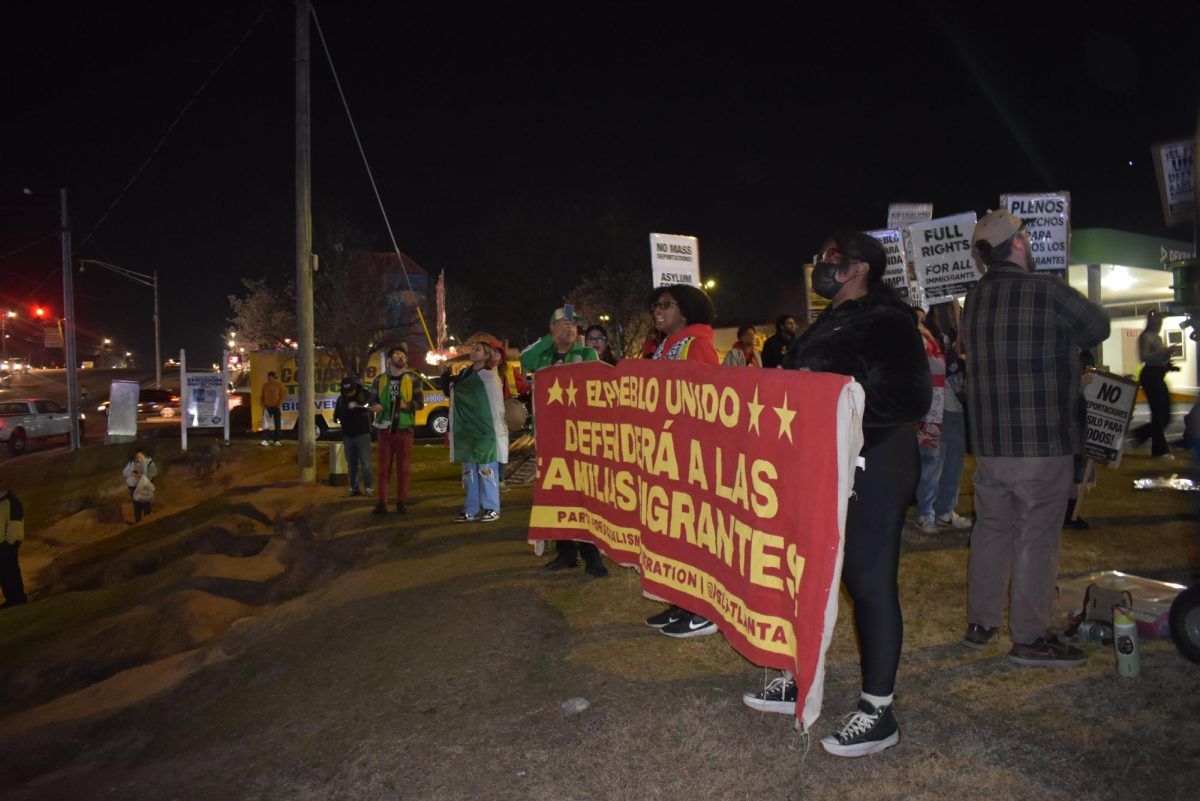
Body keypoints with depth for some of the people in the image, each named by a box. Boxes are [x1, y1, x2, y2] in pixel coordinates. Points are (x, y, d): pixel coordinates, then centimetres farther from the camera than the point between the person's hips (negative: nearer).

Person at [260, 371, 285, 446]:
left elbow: (283, 395, -3)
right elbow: (262, 396, 11)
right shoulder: (265, 385, 7)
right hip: (267, 407, 2)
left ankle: (276, 440, 8)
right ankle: (264, 440, -4)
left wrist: (279, 405, -11)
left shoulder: (279, 385, -2)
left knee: (277, 424, 2)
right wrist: (263, 405, -1)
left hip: (276, 407, -2)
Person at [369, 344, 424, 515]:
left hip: (404, 428, -1)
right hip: (385, 428, 1)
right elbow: (371, 400, 11)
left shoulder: (412, 379, 2)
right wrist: (375, 405, -12)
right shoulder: (380, 379, 7)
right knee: (384, 466, 2)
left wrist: (407, 405, -19)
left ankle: (401, 502, 9)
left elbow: (420, 403, 0)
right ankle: (382, 502, 5)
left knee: (403, 467, 2)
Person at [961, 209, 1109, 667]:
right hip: (1042, 441, -6)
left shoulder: (974, 299, 6)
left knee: (991, 528, 14)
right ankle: (1030, 637, 9)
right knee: (1036, 537, 1)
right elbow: (1099, 328, 3)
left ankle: (980, 624, 24)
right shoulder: (1048, 292, -12)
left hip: (988, 441, 6)